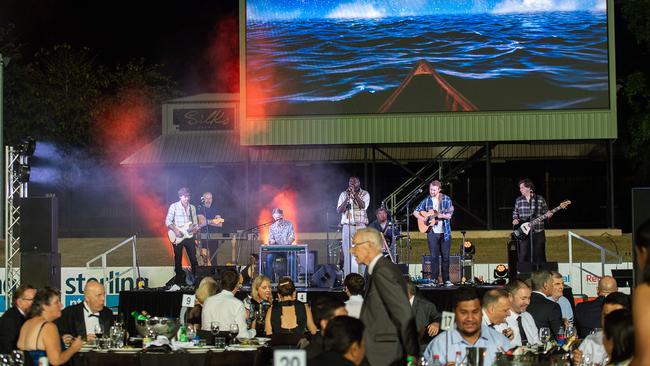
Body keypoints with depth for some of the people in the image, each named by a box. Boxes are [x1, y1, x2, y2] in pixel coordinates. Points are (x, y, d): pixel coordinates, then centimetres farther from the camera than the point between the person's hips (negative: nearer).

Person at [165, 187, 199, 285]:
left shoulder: (192, 208, 10)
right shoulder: (174, 206, -3)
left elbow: (195, 223, 14)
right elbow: (168, 221, -6)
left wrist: (194, 228, -7)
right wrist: (175, 230, -17)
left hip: (189, 236, 3)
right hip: (177, 237, -3)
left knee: (194, 259, 0)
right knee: (178, 260, 2)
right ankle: (179, 281, 8)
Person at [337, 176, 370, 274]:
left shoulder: (365, 194, 6)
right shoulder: (343, 194, 10)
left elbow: (363, 206, -12)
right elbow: (339, 210, 1)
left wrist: (354, 194, -18)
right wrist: (347, 198, -10)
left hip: (360, 226, -1)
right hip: (347, 227, 1)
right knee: (348, 253, -4)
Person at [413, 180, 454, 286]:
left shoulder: (446, 199, 0)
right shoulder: (427, 200, 6)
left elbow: (449, 215, -6)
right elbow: (416, 212, 11)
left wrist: (439, 215, -22)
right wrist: (422, 218, -7)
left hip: (445, 232, -1)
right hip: (432, 232, 1)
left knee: (445, 256, 2)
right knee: (434, 256, 0)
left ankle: (446, 280, 9)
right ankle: (434, 279, 6)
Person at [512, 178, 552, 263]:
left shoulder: (540, 199, 3)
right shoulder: (518, 200, 9)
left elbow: (546, 213, 9)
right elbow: (515, 212, 17)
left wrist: (547, 215, -12)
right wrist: (515, 219, -3)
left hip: (538, 233, -1)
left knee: (539, 257, 1)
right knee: (524, 257, -3)